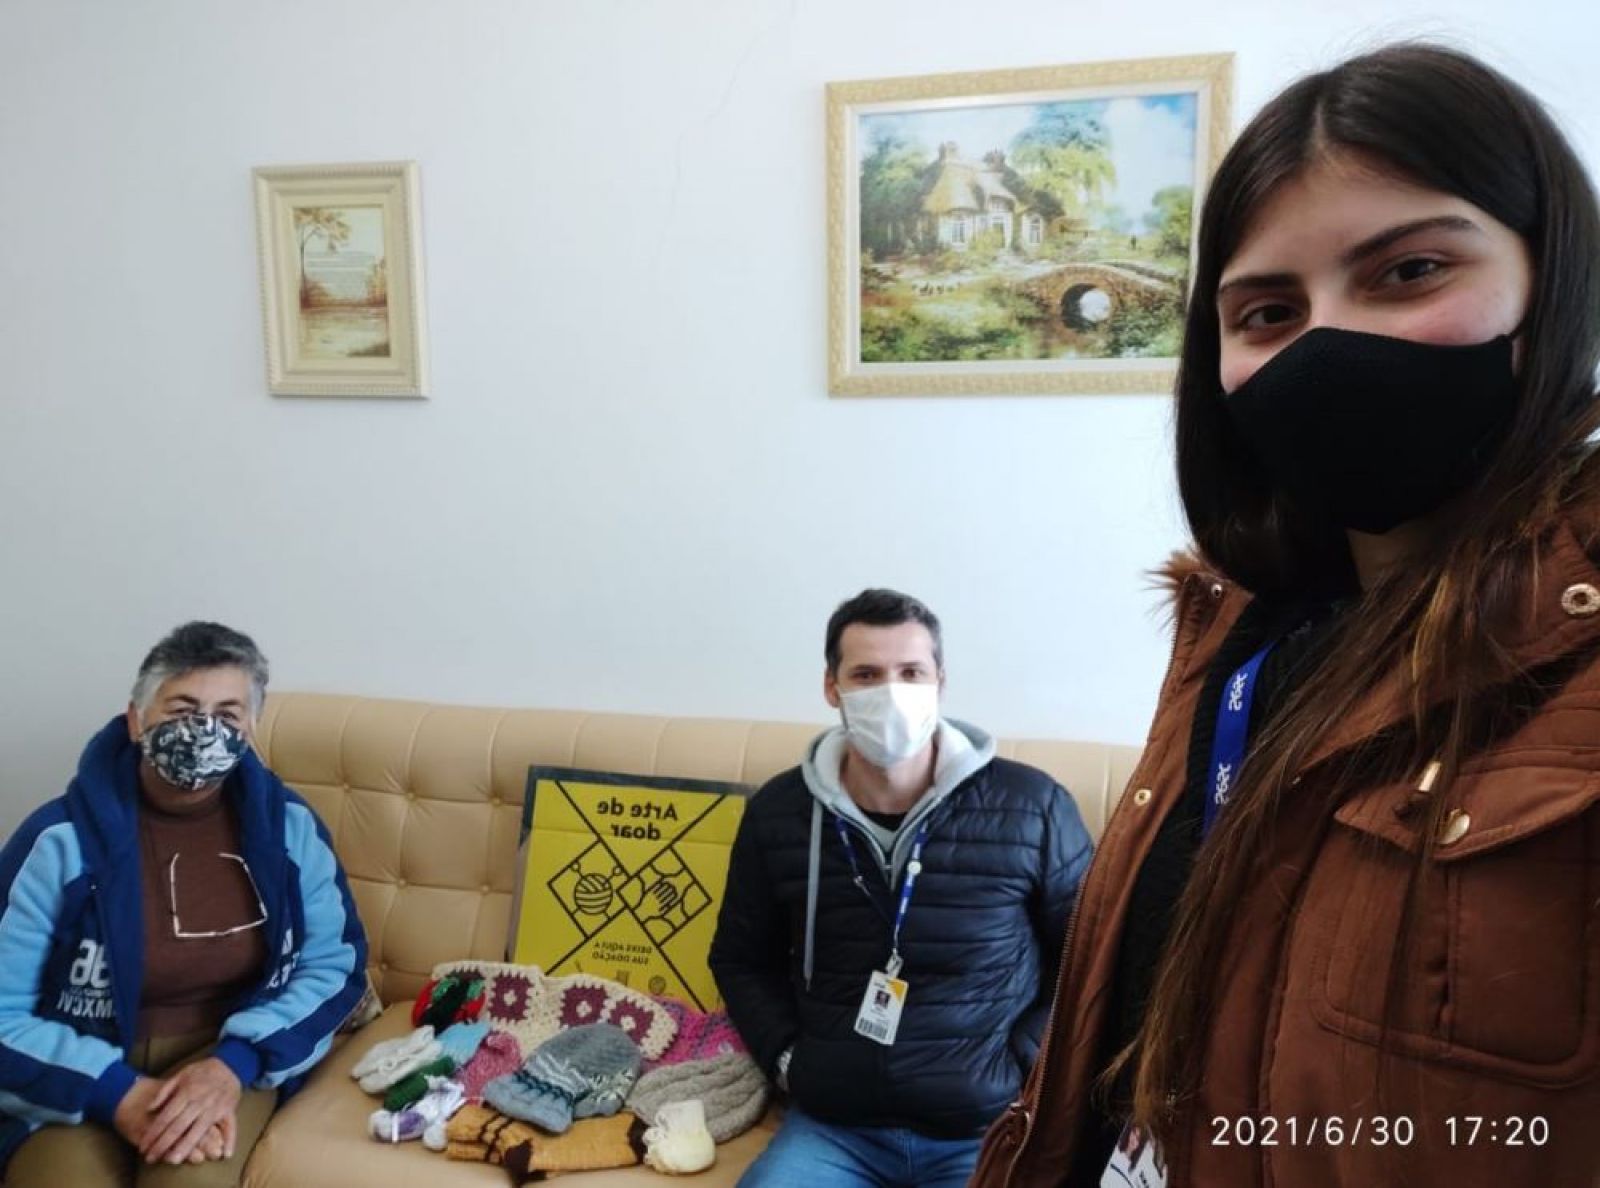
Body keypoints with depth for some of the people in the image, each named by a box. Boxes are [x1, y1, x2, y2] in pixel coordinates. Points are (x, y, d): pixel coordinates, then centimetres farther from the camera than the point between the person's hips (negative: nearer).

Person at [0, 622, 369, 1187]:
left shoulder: (288, 826, -3)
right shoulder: (60, 840, -9)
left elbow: (335, 965, 0)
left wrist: (233, 1063, -16)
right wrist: (118, 1093, -19)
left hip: (225, 1057, 0)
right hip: (78, 1078, 0)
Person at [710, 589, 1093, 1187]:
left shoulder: (1032, 807, -8)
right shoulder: (778, 812, 0)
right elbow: (741, 959, 14)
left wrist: (1023, 1064, -4)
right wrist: (786, 1057, 2)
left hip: (989, 1130, -1)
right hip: (831, 1125, 2)